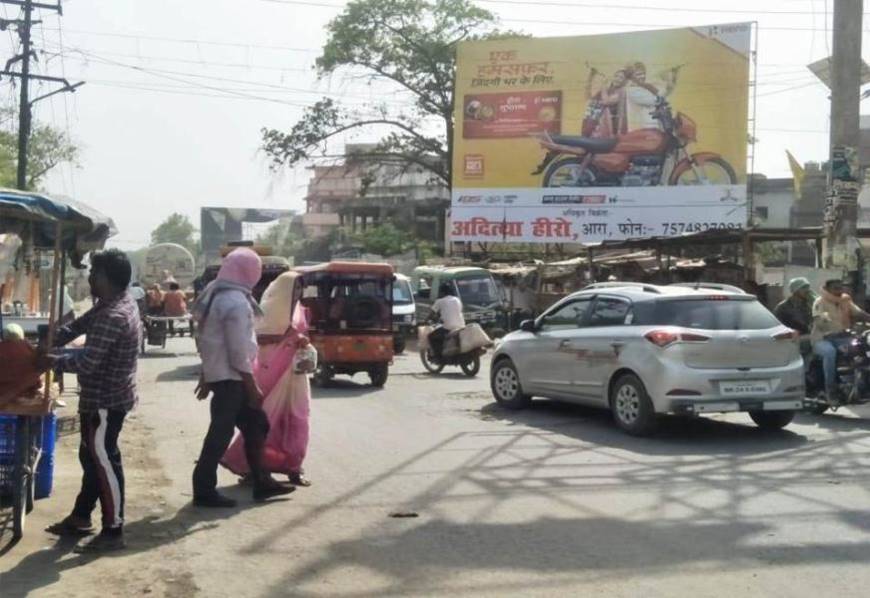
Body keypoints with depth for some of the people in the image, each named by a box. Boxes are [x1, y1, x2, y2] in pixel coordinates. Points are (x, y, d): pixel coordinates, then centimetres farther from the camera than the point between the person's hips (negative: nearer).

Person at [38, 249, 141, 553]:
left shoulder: (113, 317, -27)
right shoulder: (116, 303, 7)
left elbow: (87, 363, -27)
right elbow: (78, 326, 16)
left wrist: (53, 361, -11)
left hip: (105, 402, -10)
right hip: (104, 397, 10)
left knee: (104, 463, -1)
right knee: (91, 458, 20)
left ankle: (113, 532, 8)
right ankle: (80, 517, 34)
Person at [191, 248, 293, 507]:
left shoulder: (216, 294, 13)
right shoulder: (236, 301, -18)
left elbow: (212, 340, 17)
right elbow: (238, 349, -20)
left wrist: (206, 376, 21)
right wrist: (252, 385, -14)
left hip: (217, 373, 10)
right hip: (230, 376, -10)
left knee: (255, 424, 14)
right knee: (221, 432, -3)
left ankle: (261, 481, 19)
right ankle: (204, 490, 4)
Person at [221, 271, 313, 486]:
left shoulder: (299, 310, 11)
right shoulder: (270, 309, -8)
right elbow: (258, 337, -16)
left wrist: (302, 341, -3)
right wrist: (284, 336, -25)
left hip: (294, 371, 6)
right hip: (272, 370, -6)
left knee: (296, 419, 5)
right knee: (265, 418, -2)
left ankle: (293, 466, 12)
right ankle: (248, 465, 9)